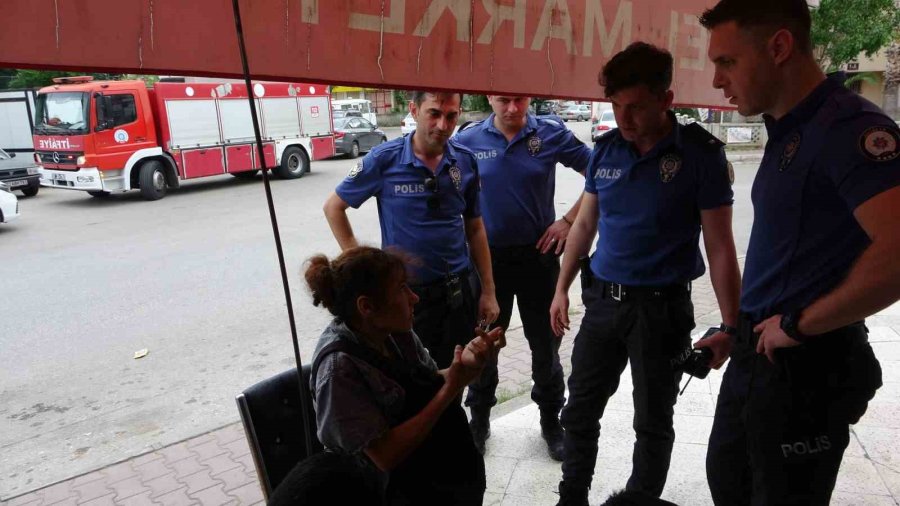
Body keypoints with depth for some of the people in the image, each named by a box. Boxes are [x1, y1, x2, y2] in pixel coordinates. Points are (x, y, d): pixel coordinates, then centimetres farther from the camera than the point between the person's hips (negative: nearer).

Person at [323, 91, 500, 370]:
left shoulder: (465, 161, -1)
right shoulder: (384, 159, -12)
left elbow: (475, 229, 7)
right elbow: (333, 207, 0)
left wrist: (488, 290, 6)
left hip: (459, 291, 3)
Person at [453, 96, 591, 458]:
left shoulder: (551, 133, -5)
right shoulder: (468, 139, -5)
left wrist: (569, 220, -5)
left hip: (539, 254, 0)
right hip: (487, 256, 1)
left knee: (545, 345, 12)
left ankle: (551, 421, 33)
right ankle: (478, 421, 34)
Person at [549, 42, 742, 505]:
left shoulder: (700, 153, -11)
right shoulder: (605, 149, 2)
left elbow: (719, 247, -10)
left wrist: (730, 326, -11)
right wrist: (561, 289, 12)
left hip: (661, 307, -4)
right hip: (601, 301, 5)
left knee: (652, 422, 12)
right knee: (580, 411, 15)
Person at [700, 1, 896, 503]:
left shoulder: (849, 127, -20)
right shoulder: (788, 131, 9)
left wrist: (798, 324, -21)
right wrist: (740, 330, 11)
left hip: (808, 365, -9)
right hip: (758, 352, 9)